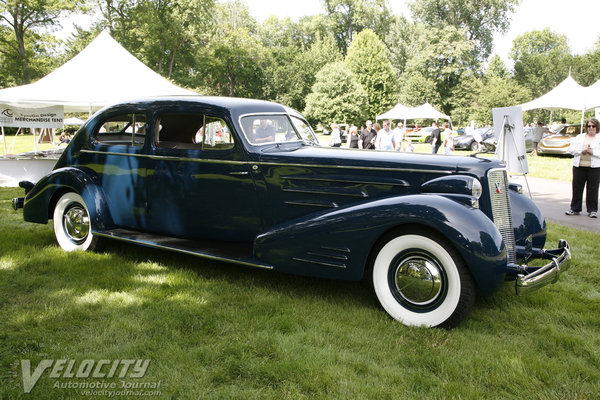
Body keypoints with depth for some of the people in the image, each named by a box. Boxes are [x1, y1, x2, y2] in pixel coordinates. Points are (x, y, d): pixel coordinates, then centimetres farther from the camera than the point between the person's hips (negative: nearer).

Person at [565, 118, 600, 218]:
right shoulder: (579, 137, 14)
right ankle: (575, 209, 13)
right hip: (579, 166, 3)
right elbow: (571, 149, 5)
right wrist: (582, 151, -8)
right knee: (577, 188, 5)